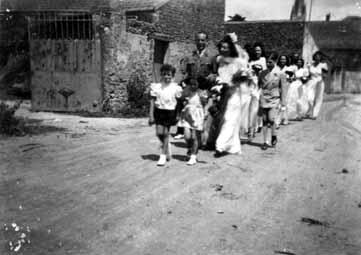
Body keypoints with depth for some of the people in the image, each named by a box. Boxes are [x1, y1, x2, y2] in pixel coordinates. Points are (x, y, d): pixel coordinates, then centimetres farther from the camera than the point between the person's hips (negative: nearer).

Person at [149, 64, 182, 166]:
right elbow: (152, 101, 0)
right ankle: (167, 146, 32)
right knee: (159, 133, -1)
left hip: (170, 111, -2)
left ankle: (163, 156, 9)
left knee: (165, 133, -1)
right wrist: (151, 115, -4)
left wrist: (178, 116, 5)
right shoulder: (156, 86, -1)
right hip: (159, 111, 2)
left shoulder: (175, 88, -4)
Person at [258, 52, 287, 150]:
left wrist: (282, 101, 0)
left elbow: (282, 88, 1)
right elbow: (259, 85, 11)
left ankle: (274, 135, 13)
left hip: (274, 99, -3)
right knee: (265, 121, 4)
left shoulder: (280, 74, -2)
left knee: (271, 119, -14)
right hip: (263, 99, 3)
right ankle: (265, 141, 11)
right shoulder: (262, 73, 6)